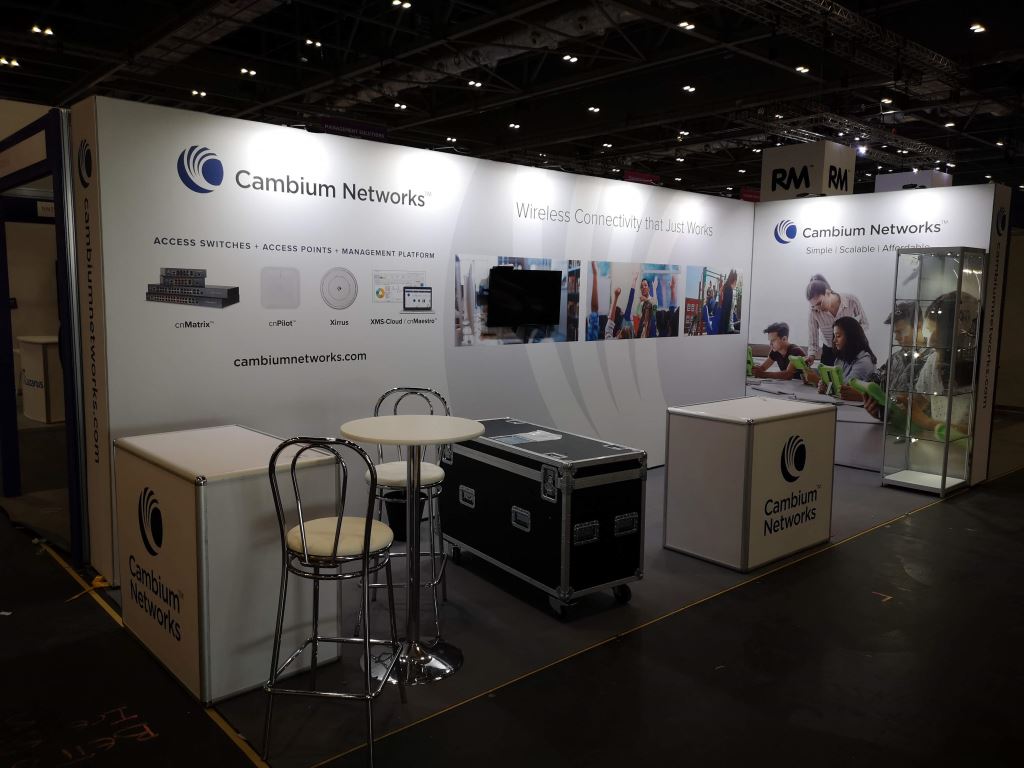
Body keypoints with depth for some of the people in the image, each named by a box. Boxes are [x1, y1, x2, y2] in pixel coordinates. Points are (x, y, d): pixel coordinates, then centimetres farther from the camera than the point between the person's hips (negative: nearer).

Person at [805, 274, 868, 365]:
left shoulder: (852, 300, -18)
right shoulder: (814, 312, -15)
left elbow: (864, 324, -2)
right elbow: (813, 343, -8)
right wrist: (811, 357, -26)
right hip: (829, 354, 1)